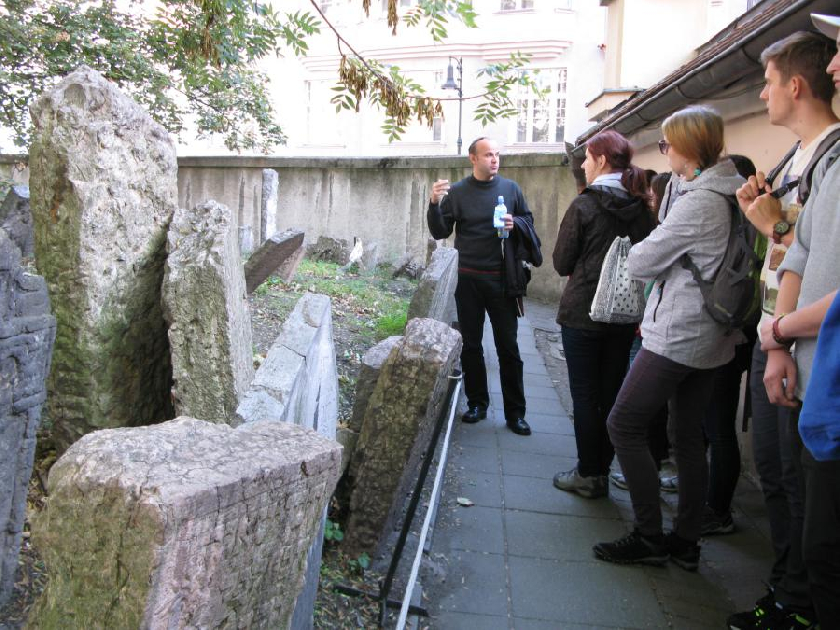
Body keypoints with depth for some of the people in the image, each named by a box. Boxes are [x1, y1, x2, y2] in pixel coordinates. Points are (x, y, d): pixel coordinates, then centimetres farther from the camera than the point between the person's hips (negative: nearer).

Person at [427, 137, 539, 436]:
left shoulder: (510, 188, 3)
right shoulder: (456, 192, 0)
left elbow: (528, 221, 11)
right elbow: (440, 232, -1)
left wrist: (515, 223, -11)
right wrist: (435, 204, -18)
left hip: (502, 279, 0)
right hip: (469, 279, 1)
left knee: (508, 347, 2)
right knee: (471, 345, 9)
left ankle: (515, 412, 10)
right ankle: (477, 403, 23)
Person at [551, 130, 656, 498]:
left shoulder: (584, 205, -12)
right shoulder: (641, 209, 2)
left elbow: (561, 264, -7)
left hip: (583, 313, -5)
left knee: (585, 395, 5)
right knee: (611, 394, 13)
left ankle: (588, 475, 12)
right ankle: (601, 473, 22)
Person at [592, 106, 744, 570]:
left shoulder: (697, 203, -19)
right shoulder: (729, 194, 11)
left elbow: (641, 263, -12)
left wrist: (637, 252, 6)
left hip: (676, 336, -10)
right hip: (707, 336, 10)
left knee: (624, 426, -1)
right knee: (688, 437, 14)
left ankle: (649, 538, 7)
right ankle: (686, 541, 24)